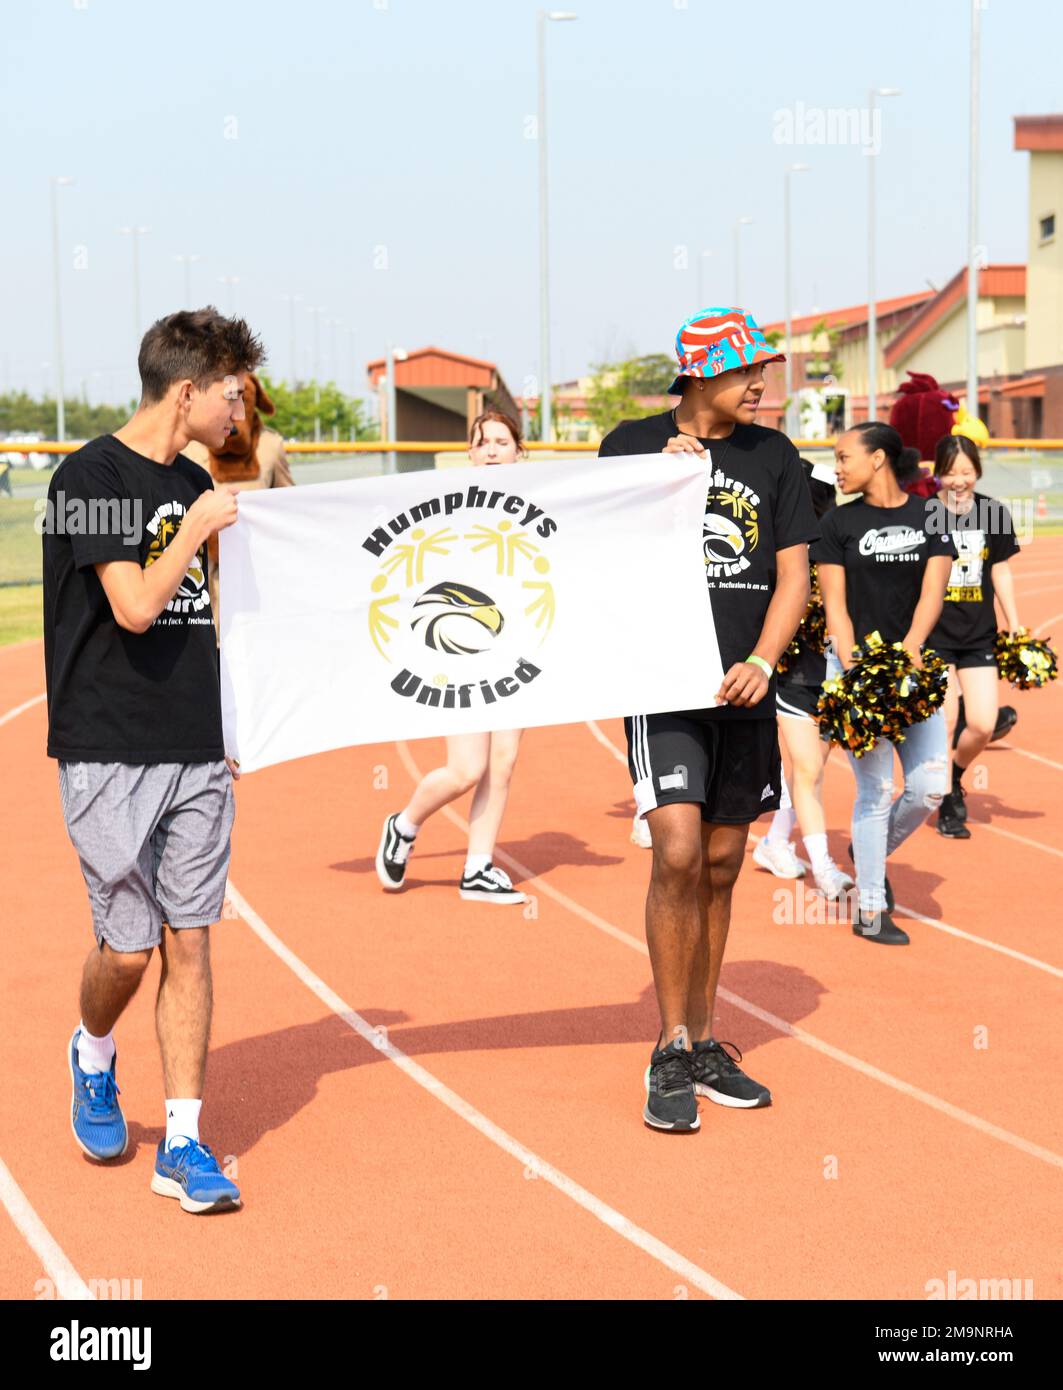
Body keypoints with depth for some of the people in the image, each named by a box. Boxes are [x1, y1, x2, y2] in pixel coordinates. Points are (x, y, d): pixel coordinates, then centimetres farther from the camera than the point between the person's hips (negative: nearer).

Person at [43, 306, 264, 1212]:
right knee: (129, 947, -2)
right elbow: (136, 605, -20)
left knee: (190, 940, 3)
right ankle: (93, 1056, 31)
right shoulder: (92, 476, -10)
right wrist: (199, 528, -9)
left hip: (197, 757, 6)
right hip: (111, 754, -6)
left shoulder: (195, 484, 13)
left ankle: (184, 1145, 8)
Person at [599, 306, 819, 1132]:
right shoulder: (633, 445, 2)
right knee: (678, 853, -15)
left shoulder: (775, 458, 10)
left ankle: (704, 1045, 21)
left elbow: (792, 576, 7)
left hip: (744, 692, 4)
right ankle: (672, 1053, -5)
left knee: (721, 866, 9)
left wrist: (761, 662, -9)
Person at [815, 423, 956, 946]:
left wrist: (911, 646, -22)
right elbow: (835, 605, -4)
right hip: (856, 663, -3)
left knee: (930, 786, -2)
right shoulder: (840, 523, 1)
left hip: (913, 666, 3)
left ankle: (873, 851, 28)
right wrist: (852, 668, -18)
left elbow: (932, 590, -5)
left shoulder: (930, 516, 5)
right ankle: (870, 912, 5)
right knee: (875, 789, -5)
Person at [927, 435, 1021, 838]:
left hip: (979, 635, 3)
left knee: (983, 724, -3)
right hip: (934, 634, -3)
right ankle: (947, 805, 14)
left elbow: (1000, 571, 11)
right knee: (944, 721, -3)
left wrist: (1015, 629, 11)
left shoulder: (994, 513, 2)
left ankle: (954, 775, 27)